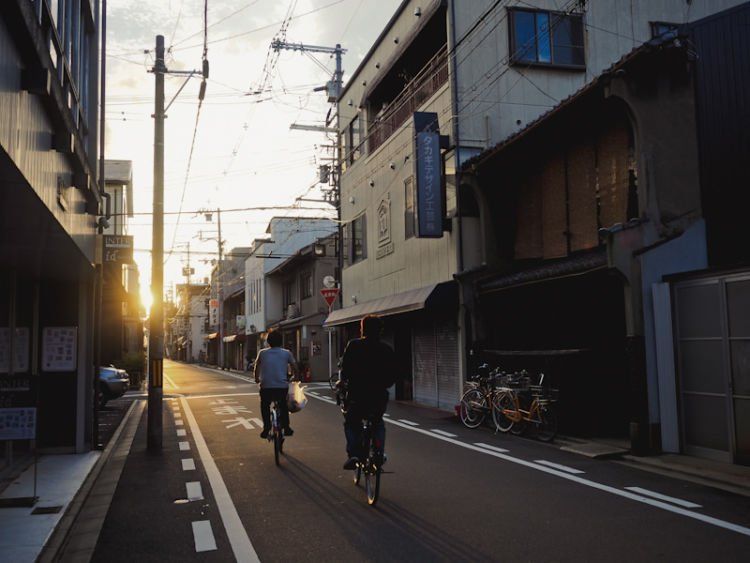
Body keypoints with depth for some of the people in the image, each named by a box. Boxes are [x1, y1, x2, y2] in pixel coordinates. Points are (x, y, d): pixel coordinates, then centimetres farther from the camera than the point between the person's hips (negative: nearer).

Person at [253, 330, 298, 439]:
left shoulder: (262, 353, 7)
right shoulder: (286, 353, 5)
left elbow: (256, 368, 16)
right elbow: (294, 367, 9)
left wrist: (257, 378, 34)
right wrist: (295, 377, 28)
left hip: (266, 386, 0)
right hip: (282, 386, 0)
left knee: (265, 406, 22)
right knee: (283, 406, 24)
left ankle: (266, 429, 14)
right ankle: (286, 428, 22)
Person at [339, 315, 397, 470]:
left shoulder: (353, 345, -4)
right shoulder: (387, 349, 3)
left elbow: (346, 369, -5)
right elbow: (392, 376, 5)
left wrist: (343, 382, 15)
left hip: (357, 394, -2)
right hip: (379, 396, 2)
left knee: (351, 423, 21)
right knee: (378, 424, 27)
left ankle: (354, 454, 2)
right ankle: (379, 454, 11)